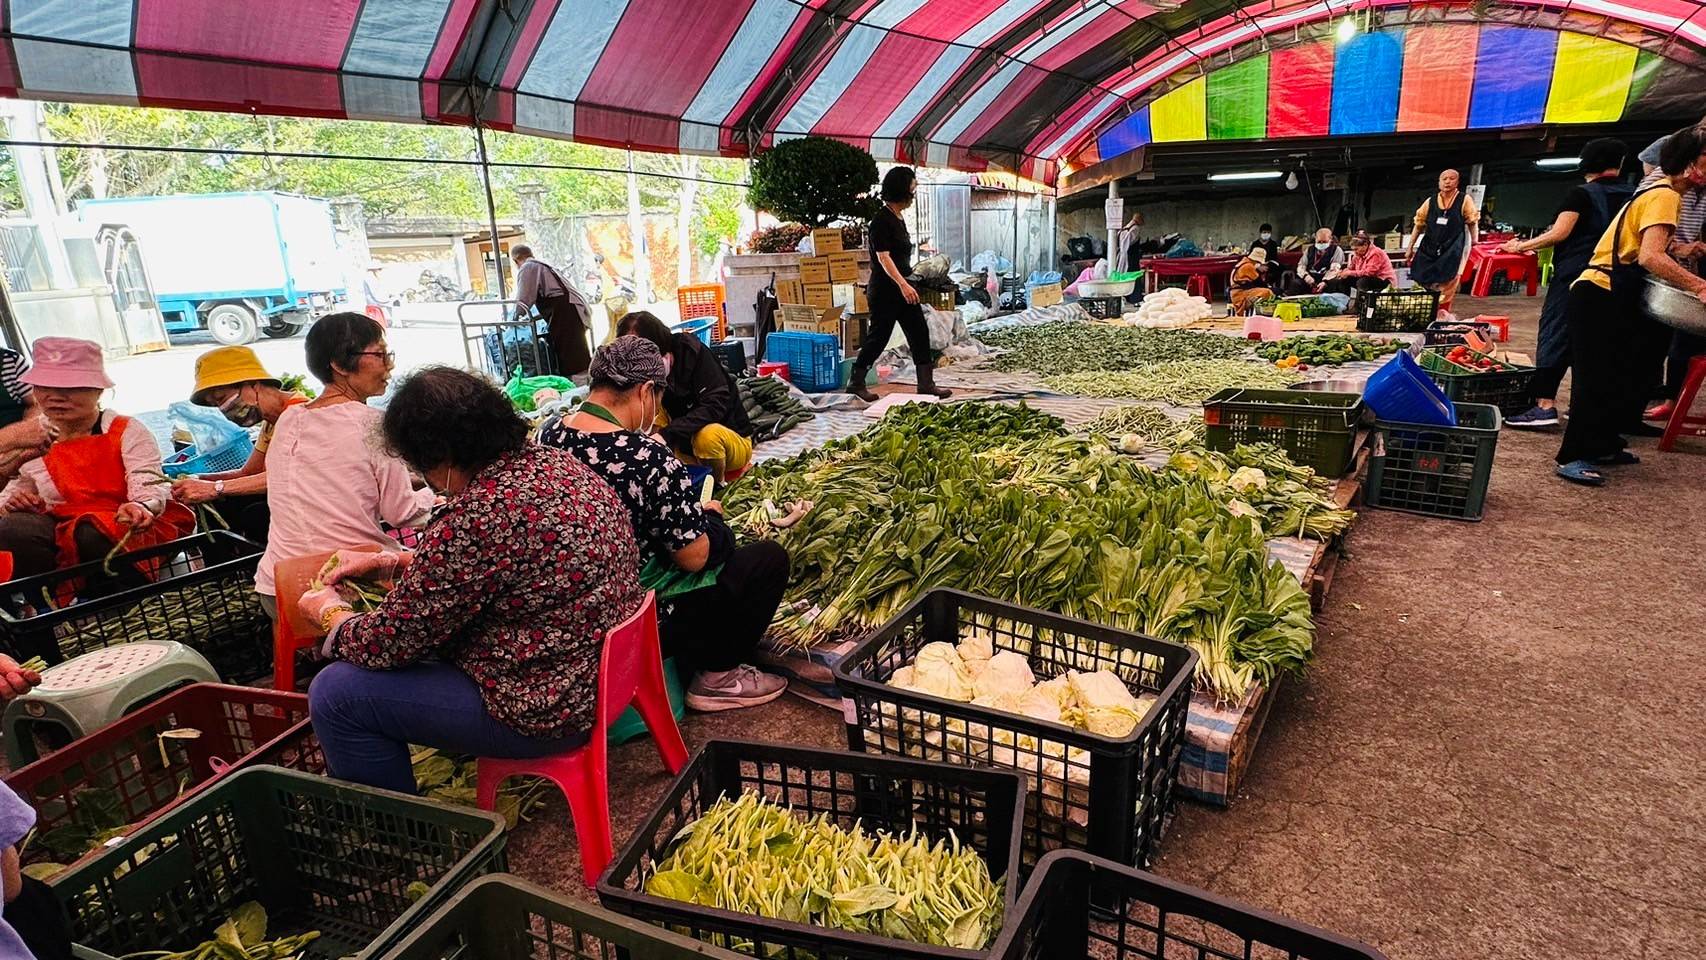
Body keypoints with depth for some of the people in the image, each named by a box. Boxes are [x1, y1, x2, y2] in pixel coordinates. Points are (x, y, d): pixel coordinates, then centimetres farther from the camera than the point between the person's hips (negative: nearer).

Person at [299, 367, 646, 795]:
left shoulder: (475, 519, -27)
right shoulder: (553, 461, 0)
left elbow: (391, 642, -13)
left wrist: (328, 611, 7)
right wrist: (388, 562, 16)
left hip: (551, 709, -10)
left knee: (334, 694, 0)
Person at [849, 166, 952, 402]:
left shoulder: (898, 218, 13)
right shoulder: (881, 220, -14)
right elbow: (883, 257, -21)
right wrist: (903, 285, -28)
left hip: (903, 287, 9)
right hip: (884, 290, -9)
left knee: (920, 333, 6)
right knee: (879, 336, 0)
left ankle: (926, 384, 10)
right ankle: (855, 383, 14)